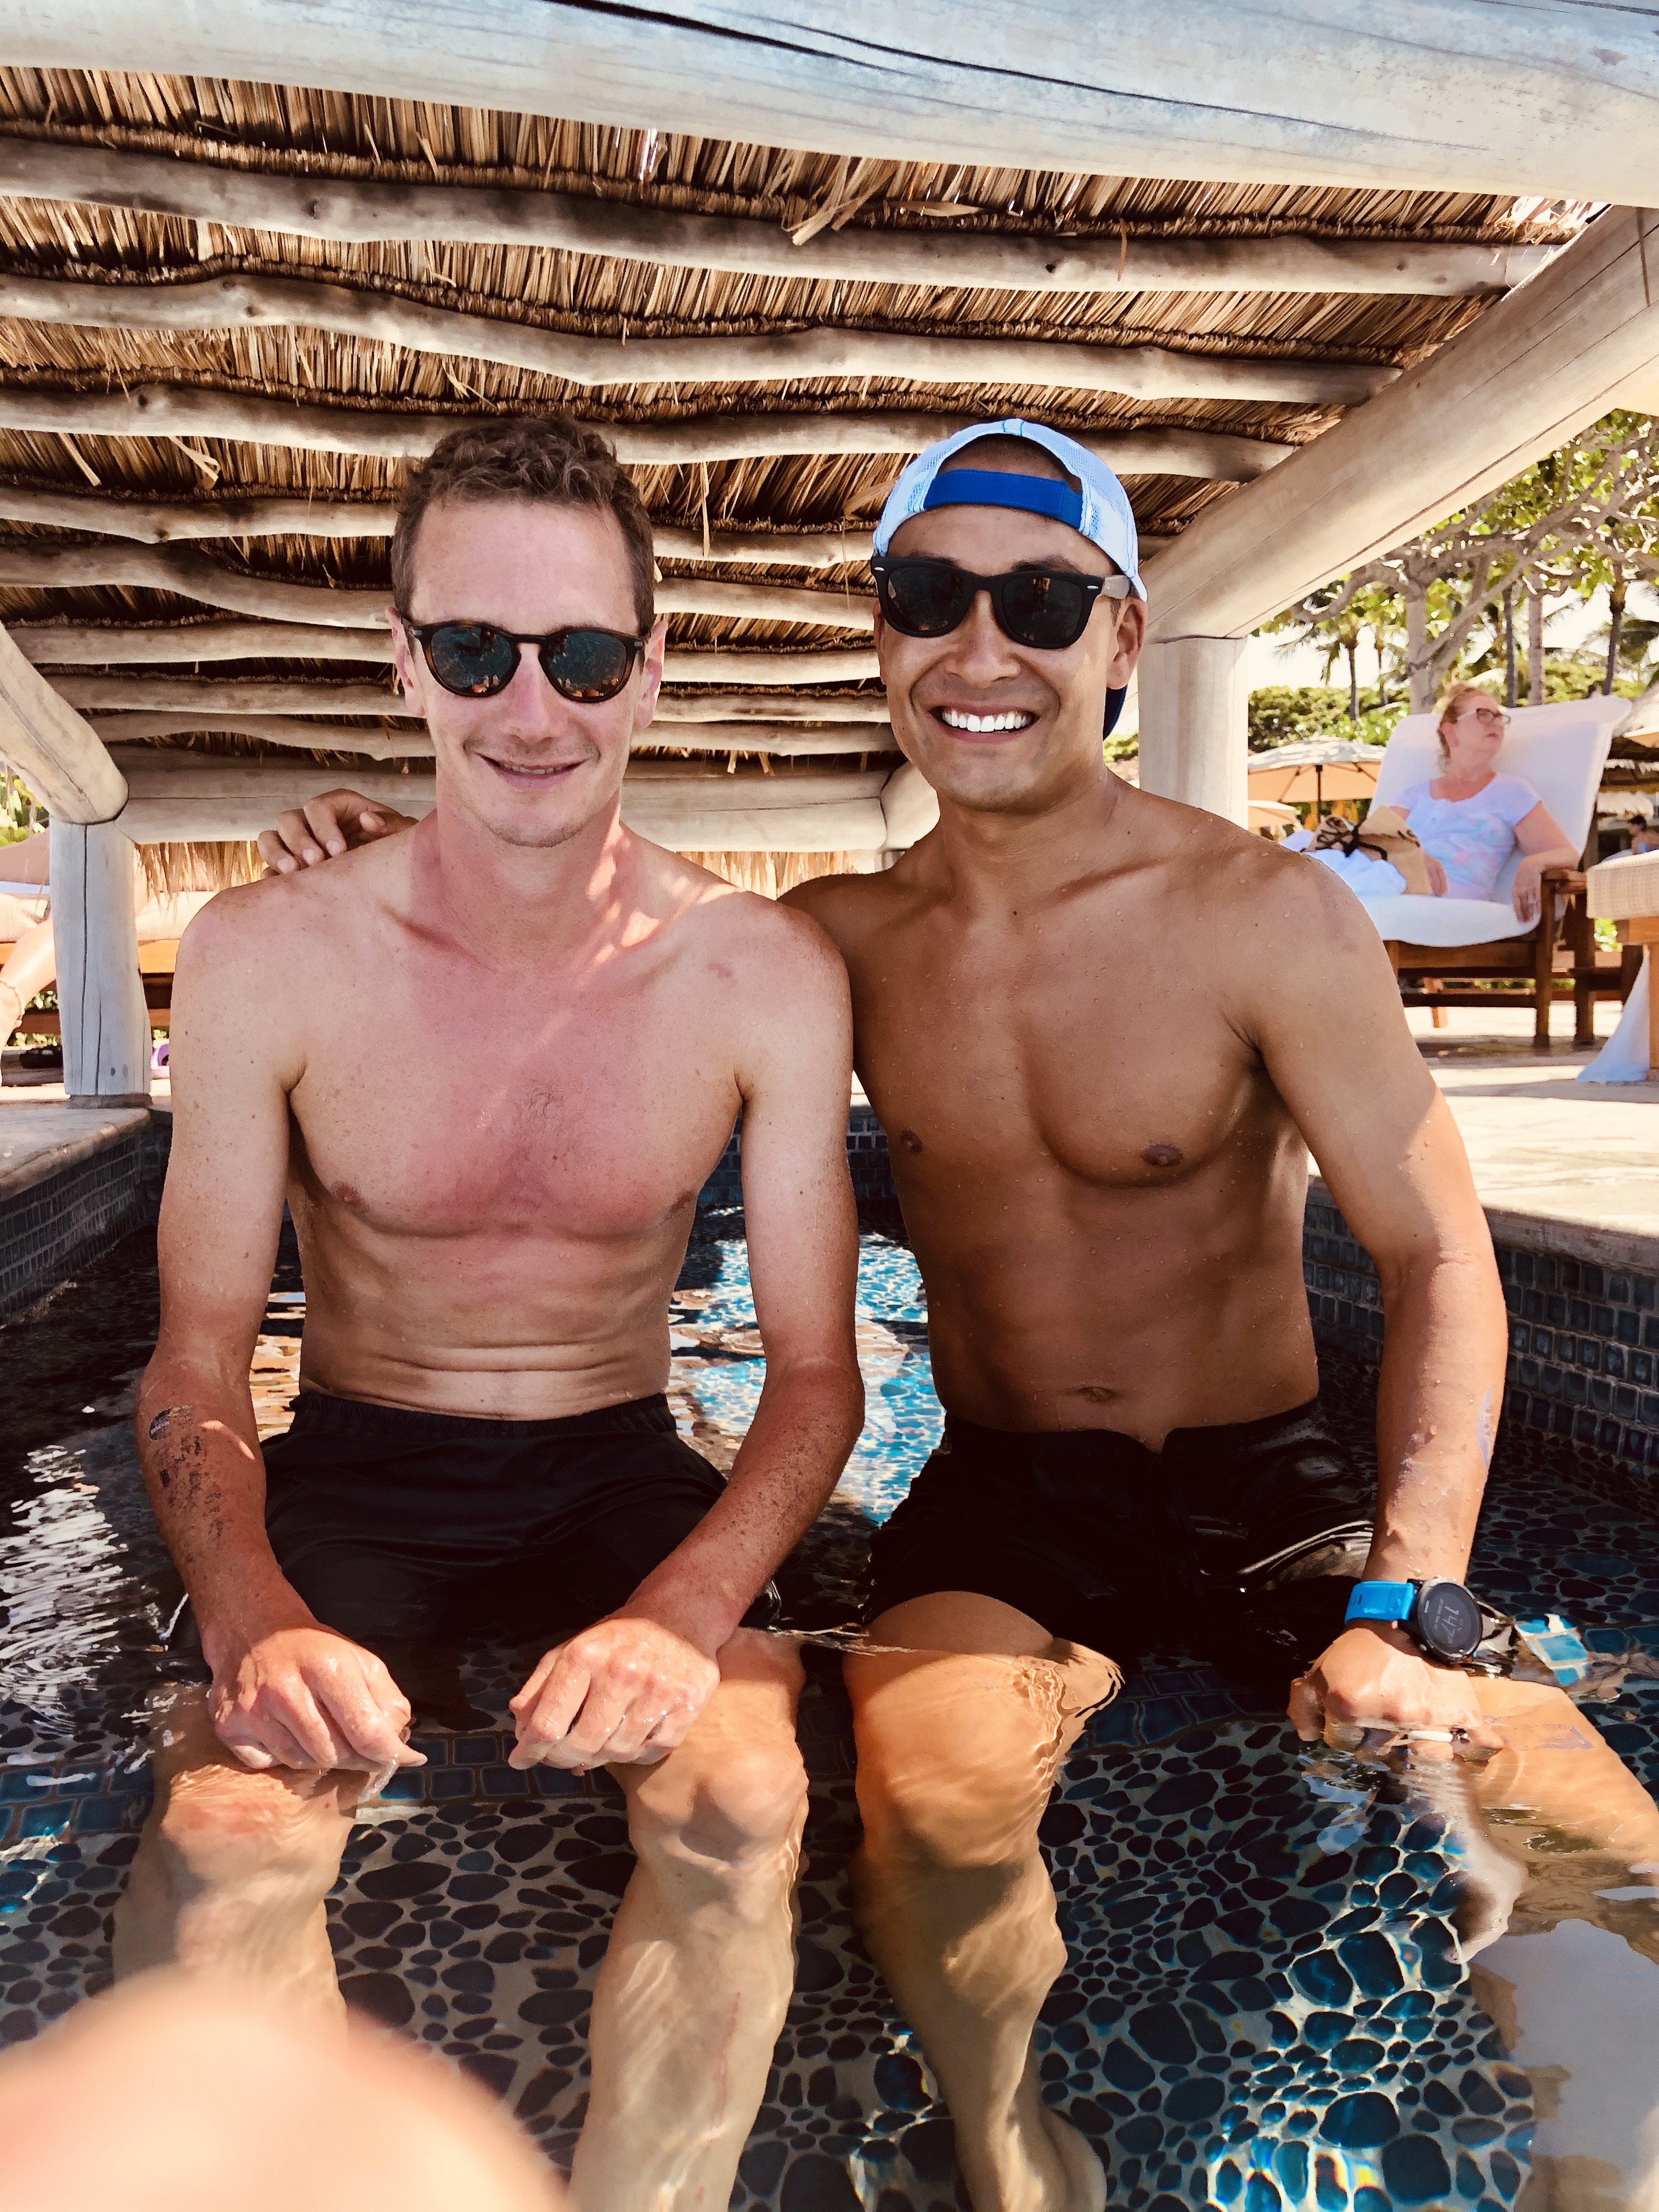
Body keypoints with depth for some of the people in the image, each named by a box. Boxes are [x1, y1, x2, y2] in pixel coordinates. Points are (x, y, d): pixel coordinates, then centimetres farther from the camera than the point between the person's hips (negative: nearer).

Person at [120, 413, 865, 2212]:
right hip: (354, 1469, 0)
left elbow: (814, 1372, -7)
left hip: (623, 1471, 1)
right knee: (217, 1838, -27)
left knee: (742, 1803, -26)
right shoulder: (266, 954, -11)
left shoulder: (766, 974, -11)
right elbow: (195, 1361, -5)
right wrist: (253, 1617, -25)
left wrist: (685, 1610, -25)